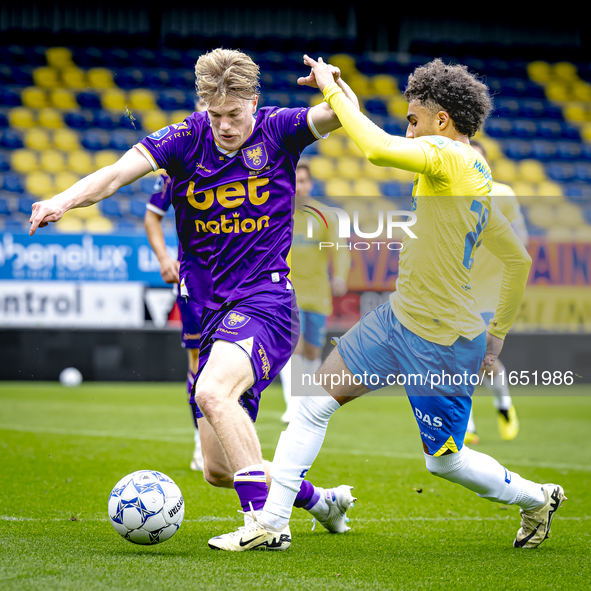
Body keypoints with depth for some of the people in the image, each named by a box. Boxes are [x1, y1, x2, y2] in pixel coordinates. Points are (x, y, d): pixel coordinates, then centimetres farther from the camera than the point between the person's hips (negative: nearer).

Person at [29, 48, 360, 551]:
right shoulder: (187, 139, -1)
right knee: (218, 470, 8)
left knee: (212, 391, -34)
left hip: (265, 301, -5)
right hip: (210, 314, 5)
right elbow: (120, 172, -15)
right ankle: (320, 500, 32)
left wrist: (337, 89, -38)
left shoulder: (278, 131, -4)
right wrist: (65, 200, -32)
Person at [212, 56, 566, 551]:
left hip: (443, 344, -9)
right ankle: (271, 522, 6)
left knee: (444, 460, 8)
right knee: (315, 403, 2)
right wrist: (496, 333, 23)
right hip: (398, 318, 9)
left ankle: (537, 497, 34)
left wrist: (332, 88, -23)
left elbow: (379, 149, -37)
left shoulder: (449, 157, -20)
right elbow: (519, 260, 16)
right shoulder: (479, 177, 8)